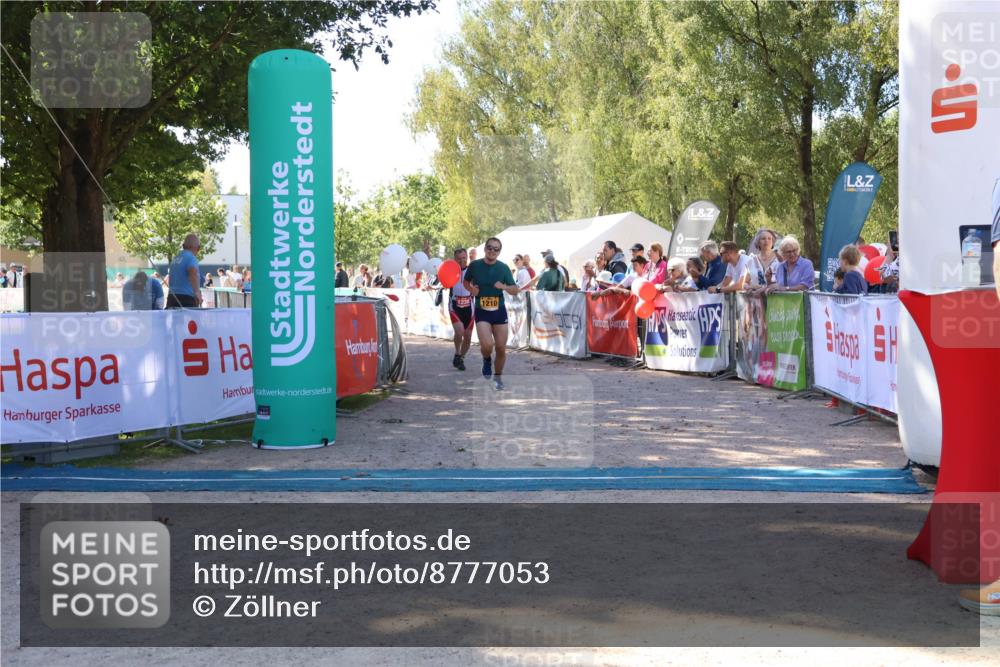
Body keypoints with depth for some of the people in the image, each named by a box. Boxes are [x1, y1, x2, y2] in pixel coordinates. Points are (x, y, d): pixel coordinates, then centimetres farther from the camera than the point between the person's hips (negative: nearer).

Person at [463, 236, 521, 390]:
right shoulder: (475, 265, -4)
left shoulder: (504, 268, -1)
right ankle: (487, 360, 15)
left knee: (501, 348, 3)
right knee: (487, 345, -21)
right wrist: (471, 289, -7)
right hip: (481, 311, -2)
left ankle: (498, 377, 27)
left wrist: (504, 286, -20)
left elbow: (515, 290, 1)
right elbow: (465, 281, 14)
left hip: (499, 311, 2)